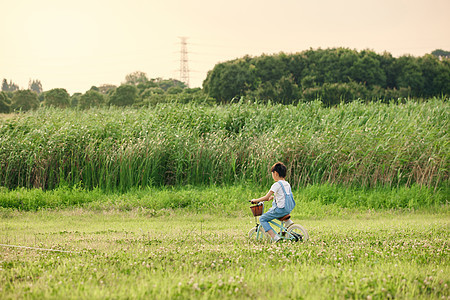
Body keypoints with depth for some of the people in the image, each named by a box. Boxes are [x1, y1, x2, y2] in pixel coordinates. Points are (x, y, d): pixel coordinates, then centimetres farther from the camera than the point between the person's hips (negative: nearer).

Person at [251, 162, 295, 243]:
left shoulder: (277, 185, -14)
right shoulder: (287, 184, 11)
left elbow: (266, 197, -14)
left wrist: (255, 200, -2)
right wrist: (272, 197, 29)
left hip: (280, 209, -8)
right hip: (288, 210, 8)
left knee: (262, 219, 0)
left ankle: (275, 237, -14)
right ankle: (288, 221, 23)